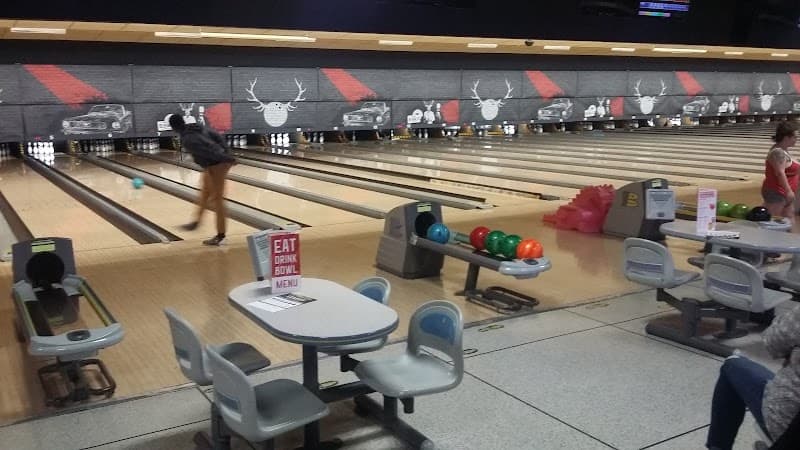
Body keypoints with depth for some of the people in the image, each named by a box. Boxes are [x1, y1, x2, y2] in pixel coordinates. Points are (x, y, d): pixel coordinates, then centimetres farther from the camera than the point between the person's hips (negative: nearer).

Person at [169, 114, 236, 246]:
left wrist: (226, 159, -21)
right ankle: (196, 222, 38)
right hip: (221, 161, 9)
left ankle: (220, 235, 8)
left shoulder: (187, 140, -19)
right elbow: (217, 137, 9)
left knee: (217, 200, 0)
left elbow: (207, 151, -25)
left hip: (216, 166, -9)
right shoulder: (197, 127, 7)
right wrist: (226, 153, 9)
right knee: (204, 194, 23)